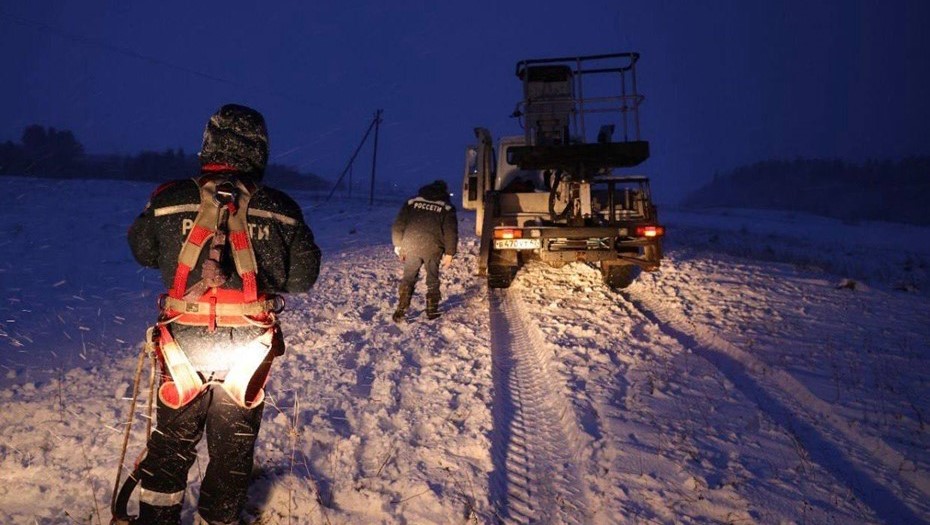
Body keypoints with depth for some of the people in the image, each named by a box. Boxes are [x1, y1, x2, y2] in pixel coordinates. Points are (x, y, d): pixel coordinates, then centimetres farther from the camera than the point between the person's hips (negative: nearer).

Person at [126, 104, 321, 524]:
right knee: (234, 447, 18)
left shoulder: (169, 201, -6)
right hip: (249, 345, 0)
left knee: (172, 443, 20)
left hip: (184, 341, 1)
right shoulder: (281, 210, -8)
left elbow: (142, 251, 11)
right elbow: (303, 277, 0)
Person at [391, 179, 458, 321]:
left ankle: (400, 311, 7)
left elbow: (398, 226, 7)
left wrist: (398, 246, 14)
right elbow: (451, 233, -2)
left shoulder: (412, 202, 9)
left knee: (408, 279, 12)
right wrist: (449, 253, 4)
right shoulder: (447, 207, 4)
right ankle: (432, 311, 20)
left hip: (411, 247, 1)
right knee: (432, 280, 16)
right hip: (433, 249, -1)